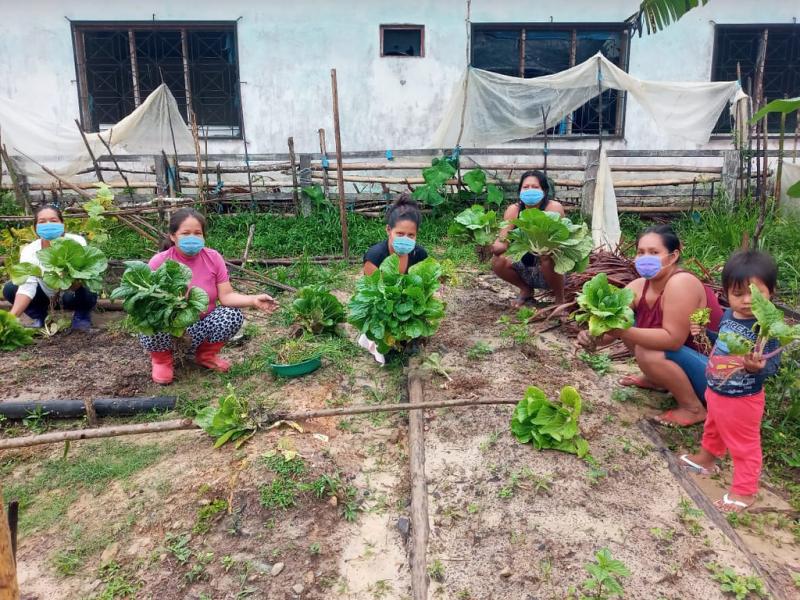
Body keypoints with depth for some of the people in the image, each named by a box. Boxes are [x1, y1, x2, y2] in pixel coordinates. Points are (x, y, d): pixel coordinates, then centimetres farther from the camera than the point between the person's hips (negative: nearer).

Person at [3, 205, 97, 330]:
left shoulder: (77, 242, -26)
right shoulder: (29, 250, -20)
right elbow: (27, 285, -30)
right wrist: (12, 316, -45)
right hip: (48, 294, 3)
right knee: (9, 288, -17)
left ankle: (82, 316, -1)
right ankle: (39, 317, 7)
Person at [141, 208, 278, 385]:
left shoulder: (213, 258, -8)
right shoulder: (159, 262, -14)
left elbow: (226, 296, -11)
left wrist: (253, 300, -29)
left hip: (201, 327, 3)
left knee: (233, 316, -22)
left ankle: (205, 354, 7)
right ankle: (161, 359, 5)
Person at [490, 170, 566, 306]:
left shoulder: (554, 208, -19)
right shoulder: (513, 210, -10)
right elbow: (502, 244, -14)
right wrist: (495, 247, -37)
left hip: (551, 271, -4)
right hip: (525, 268, 4)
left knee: (548, 257, -34)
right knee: (497, 261, -18)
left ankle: (560, 299, -7)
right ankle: (526, 290, 11)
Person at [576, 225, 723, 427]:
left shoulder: (680, 283, -27)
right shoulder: (638, 287, -6)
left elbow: (672, 339, -34)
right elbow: (612, 327, -10)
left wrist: (622, 332, -40)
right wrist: (592, 336, -32)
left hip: (712, 372, -8)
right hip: (685, 354, 8)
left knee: (647, 352, -29)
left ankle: (694, 408, -7)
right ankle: (657, 380, 18)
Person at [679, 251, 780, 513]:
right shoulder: (728, 315, -5)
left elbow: (773, 366, -27)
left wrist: (757, 367, -46)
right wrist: (705, 332, 2)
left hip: (742, 400, -8)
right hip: (715, 392, 8)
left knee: (744, 444, 12)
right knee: (713, 429, 32)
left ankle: (744, 491, 30)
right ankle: (706, 458, 57)